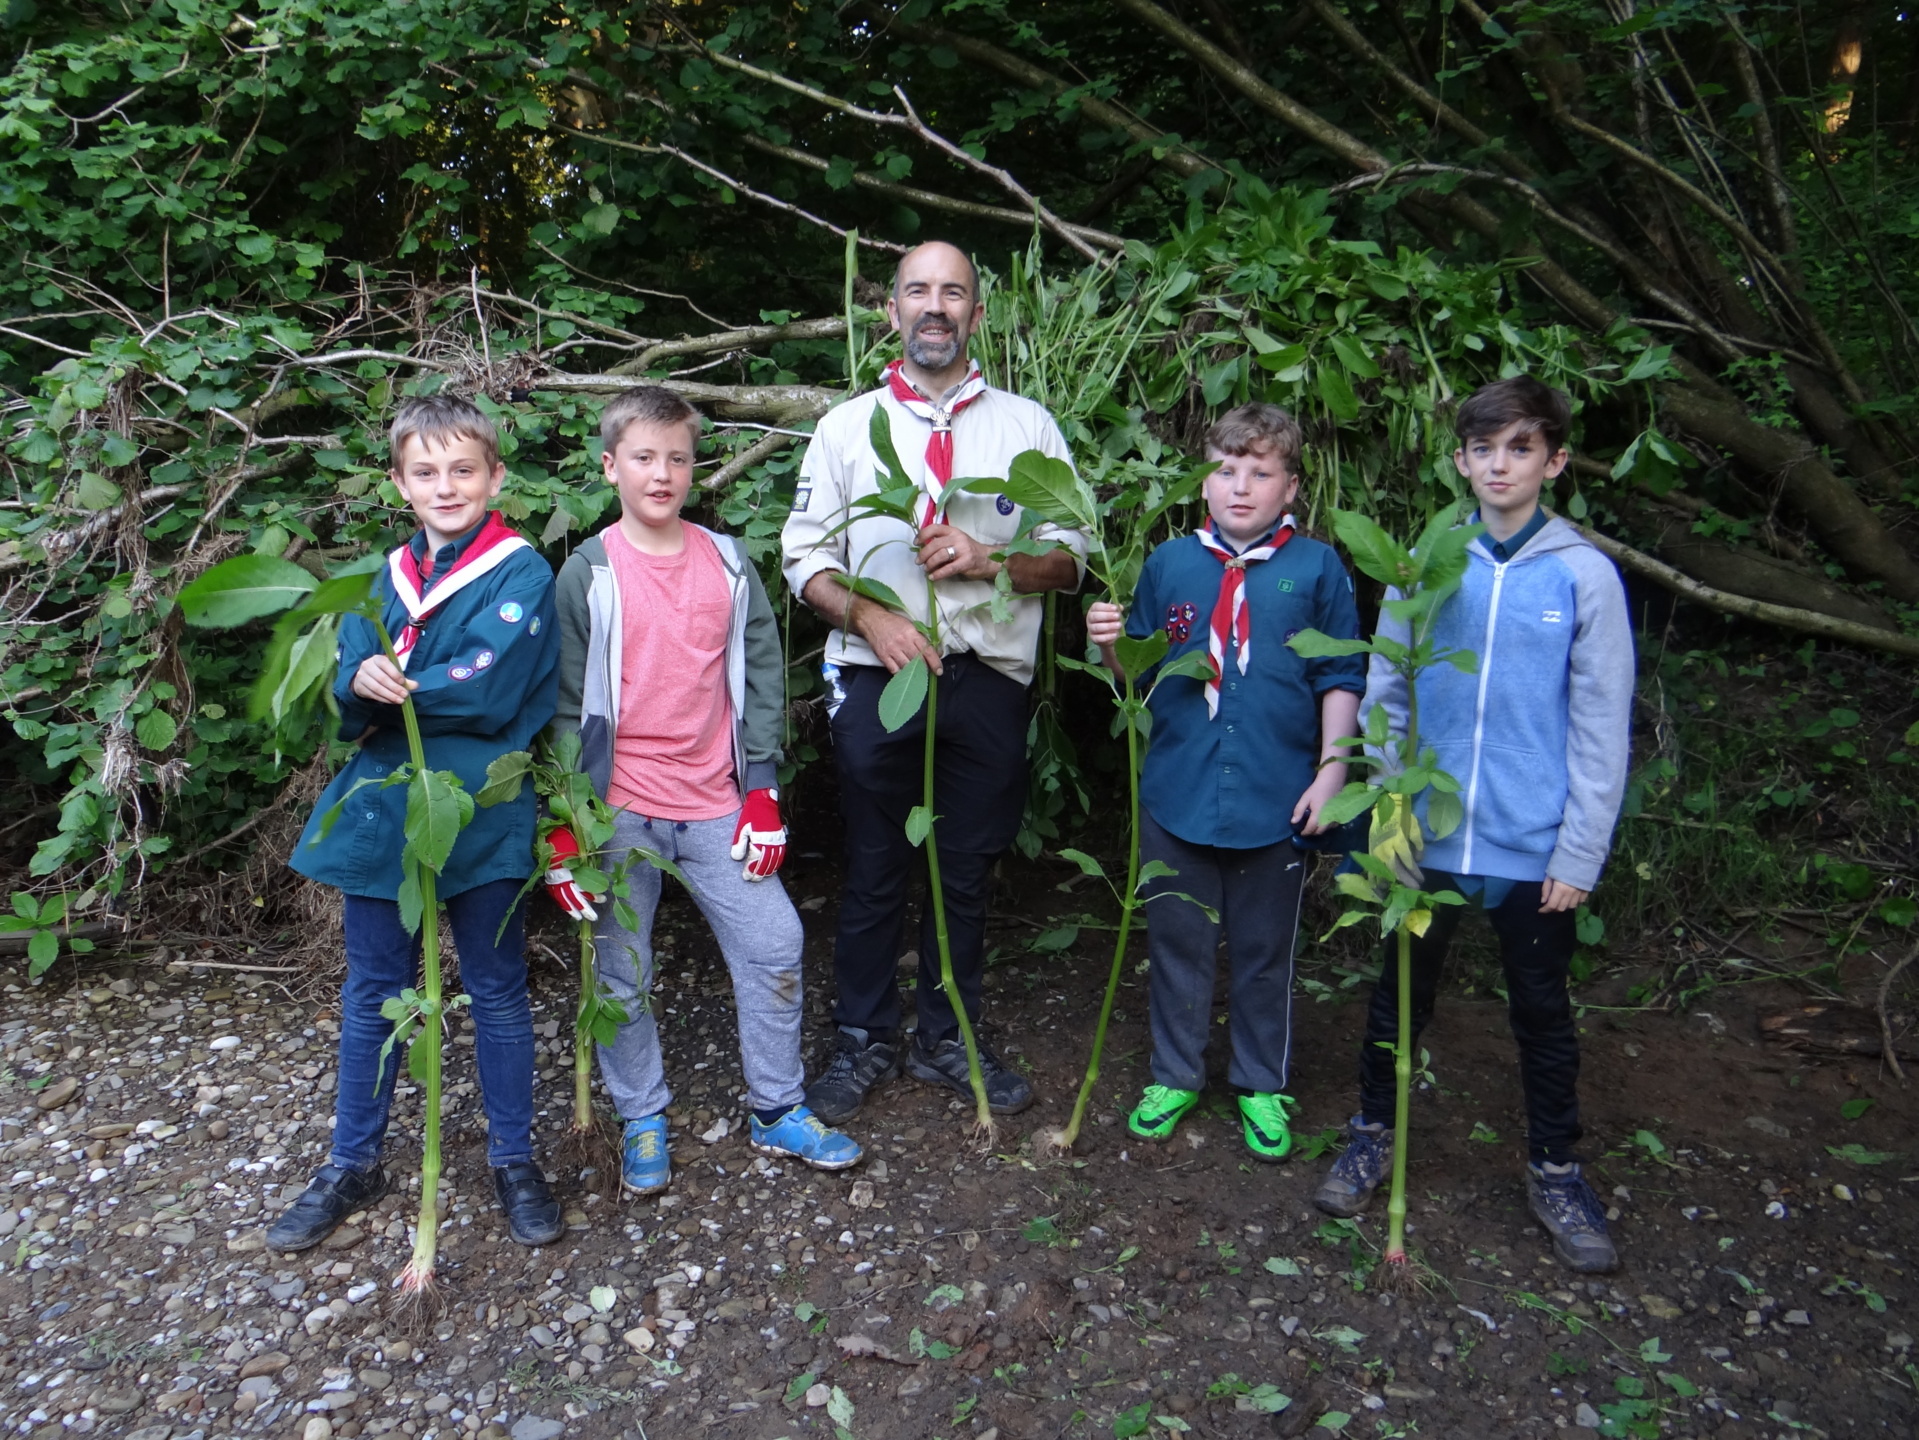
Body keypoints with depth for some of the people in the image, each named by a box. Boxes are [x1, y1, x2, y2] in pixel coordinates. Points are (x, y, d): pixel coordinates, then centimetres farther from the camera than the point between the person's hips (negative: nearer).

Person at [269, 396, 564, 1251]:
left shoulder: (522, 573, -7)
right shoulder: (385, 579, 10)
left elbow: (487, 692, -19)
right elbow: (343, 697, 1)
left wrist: (387, 687, -9)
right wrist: (362, 682, -21)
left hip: (482, 819, -4)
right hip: (380, 817, 5)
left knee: (496, 993, 10)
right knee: (373, 996, 16)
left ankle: (513, 1160, 27)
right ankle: (352, 1166, 32)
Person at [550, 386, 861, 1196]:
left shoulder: (729, 564, 5)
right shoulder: (588, 575, -3)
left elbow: (761, 676, 7)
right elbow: (565, 704, -2)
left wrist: (762, 792, 1)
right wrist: (563, 829, -6)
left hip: (717, 805, 3)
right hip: (620, 809, -2)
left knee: (774, 945, 3)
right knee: (623, 972, 6)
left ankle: (778, 1112, 21)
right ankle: (642, 1123, 26)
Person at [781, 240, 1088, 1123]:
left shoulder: (1028, 425, 10)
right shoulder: (847, 425, 9)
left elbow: (1070, 556, 5)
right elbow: (804, 552, 4)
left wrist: (988, 560, -13)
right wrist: (867, 616, -13)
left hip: (988, 679, 1)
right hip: (875, 677, -1)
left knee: (966, 870, 10)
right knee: (873, 868, 7)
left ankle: (944, 1040, 26)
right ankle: (864, 1040, 24)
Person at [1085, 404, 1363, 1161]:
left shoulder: (1316, 568, -1)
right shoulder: (1170, 563, 5)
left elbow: (1341, 678, 2)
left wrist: (1332, 768, -5)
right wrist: (1111, 645, -10)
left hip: (1277, 798, -1)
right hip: (1178, 793, 2)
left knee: (1264, 951, 13)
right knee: (1178, 942, 13)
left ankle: (1261, 1085, 31)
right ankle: (1174, 1076, 32)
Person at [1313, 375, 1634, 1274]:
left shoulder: (1584, 575, -6)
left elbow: (1601, 729, -4)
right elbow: (1385, 700, 6)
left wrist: (1580, 854, -6)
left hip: (1534, 849, -1)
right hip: (1425, 836, 2)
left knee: (1542, 1010, 15)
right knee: (1399, 991, 16)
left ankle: (1554, 1168, 34)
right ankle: (1374, 1133, 36)